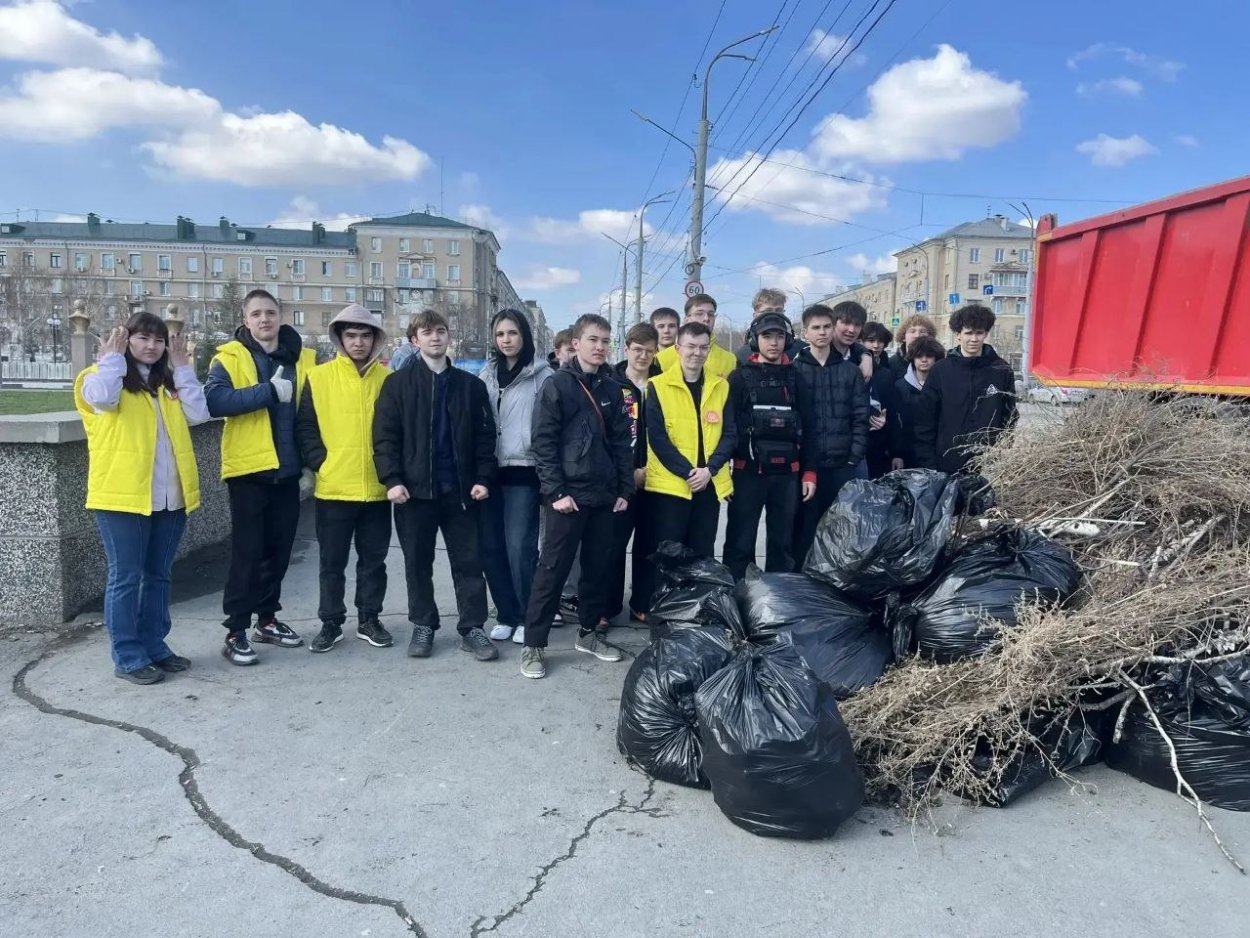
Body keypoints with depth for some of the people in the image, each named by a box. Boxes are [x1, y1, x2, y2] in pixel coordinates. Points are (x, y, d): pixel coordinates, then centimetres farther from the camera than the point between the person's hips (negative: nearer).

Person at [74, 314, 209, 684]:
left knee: (158, 575, 13)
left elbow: (199, 414, 1)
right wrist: (112, 358, -10)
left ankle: (154, 646, 24)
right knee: (126, 577, -1)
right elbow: (102, 397, -24)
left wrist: (182, 368, 2)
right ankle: (128, 657, 7)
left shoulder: (168, 382, 16)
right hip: (123, 496, -6)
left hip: (169, 497, 6)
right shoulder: (105, 376, 1)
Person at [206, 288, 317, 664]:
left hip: (287, 469, 4)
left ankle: (267, 619, 27)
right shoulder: (230, 357, -4)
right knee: (247, 551, -2)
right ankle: (235, 631, 8)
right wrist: (269, 391, -25)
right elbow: (214, 400, -21)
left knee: (279, 549, 12)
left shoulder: (303, 358, 8)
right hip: (249, 468, -4)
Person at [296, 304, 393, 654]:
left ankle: (369, 620, 24)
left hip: (377, 488, 2)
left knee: (373, 560, 11)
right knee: (332, 562, 8)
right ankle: (331, 623, 21)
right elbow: (304, 426, 1)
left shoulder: (388, 379, 5)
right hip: (334, 488, -1)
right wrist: (320, 462, -8)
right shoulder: (319, 377, 1)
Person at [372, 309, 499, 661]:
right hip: (414, 489, -1)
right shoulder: (397, 383, 3)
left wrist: (483, 478, -4)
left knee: (469, 562, 5)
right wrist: (392, 480, -13)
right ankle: (423, 626, 23)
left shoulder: (471, 385, 7)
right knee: (418, 563, 10)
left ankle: (472, 628, 14)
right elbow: (385, 436, -3)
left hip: (460, 489, 1)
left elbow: (485, 436, 6)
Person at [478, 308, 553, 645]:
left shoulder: (542, 375, -3)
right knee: (491, 547, 7)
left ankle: (528, 617, 10)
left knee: (520, 548, -6)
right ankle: (505, 615, 20)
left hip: (523, 471, -5)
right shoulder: (487, 374, 13)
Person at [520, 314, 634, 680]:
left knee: (598, 566, 12)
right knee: (552, 570, -2)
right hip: (567, 495, -5)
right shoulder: (557, 385, -4)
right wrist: (555, 492, -14)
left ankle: (588, 632, 28)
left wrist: (625, 489, 8)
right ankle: (534, 644, 7)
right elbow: (543, 443, -9)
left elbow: (621, 443, 14)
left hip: (603, 495, 6)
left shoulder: (612, 390, 12)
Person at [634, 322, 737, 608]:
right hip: (669, 484, -4)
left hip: (709, 484, 4)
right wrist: (687, 471, -15)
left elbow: (730, 434, 5)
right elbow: (657, 438, -8)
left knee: (703, 555, 12)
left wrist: (709, 469, -10)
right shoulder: (658, 386, -2)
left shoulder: (721, 387, 8)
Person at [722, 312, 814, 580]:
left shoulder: (795, 378, 10)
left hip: (787, 473, 3)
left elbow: (807, 428, 9)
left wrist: (809, 472, 4)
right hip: (748, 471, -3)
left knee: (782, 544, 11)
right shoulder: (741, 377, 2)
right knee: (740, 544, 1)